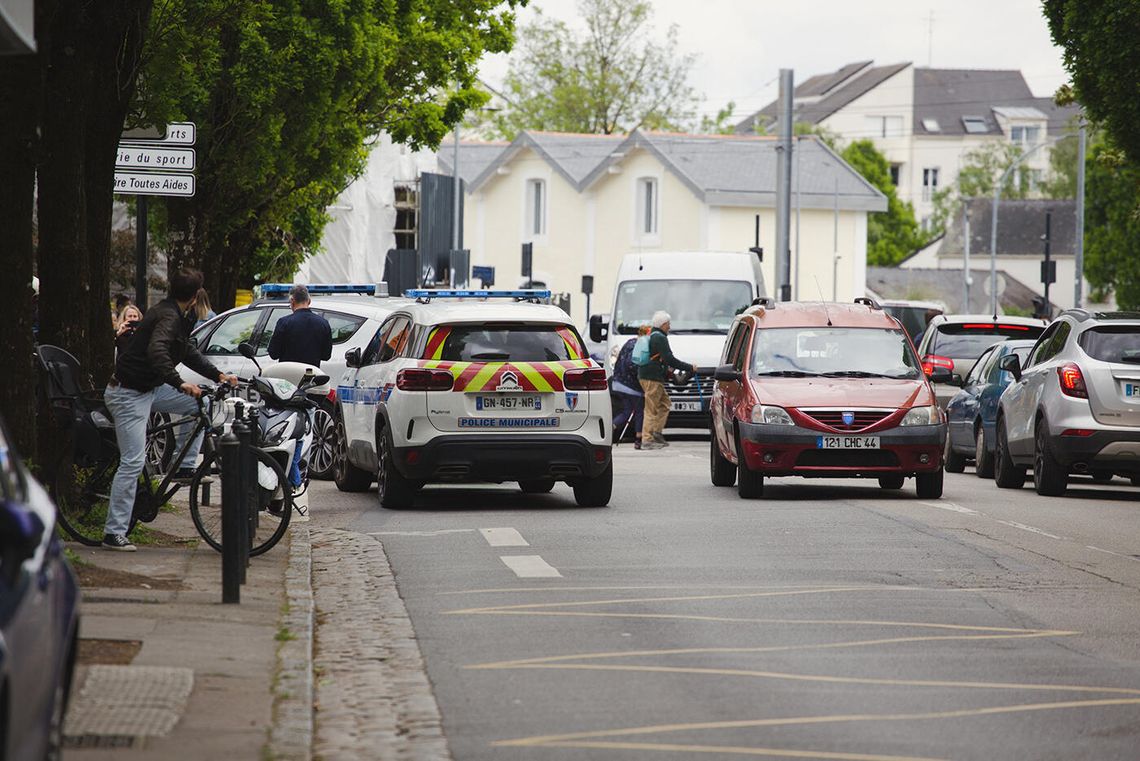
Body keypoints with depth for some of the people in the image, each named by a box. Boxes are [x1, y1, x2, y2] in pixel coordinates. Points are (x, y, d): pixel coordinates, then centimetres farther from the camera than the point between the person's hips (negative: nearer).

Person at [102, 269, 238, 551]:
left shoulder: (178, 316, 10)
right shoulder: (168, 316, -21)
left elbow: (187, 352, 21)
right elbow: (156, 350, -39)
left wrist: (218, 375, 13)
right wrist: (180, 384, -43)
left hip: (149, 389, 10)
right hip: (129, 395, -10)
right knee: (132, 462, -11)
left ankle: (185, 466, 12)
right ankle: (114, 533, -9)